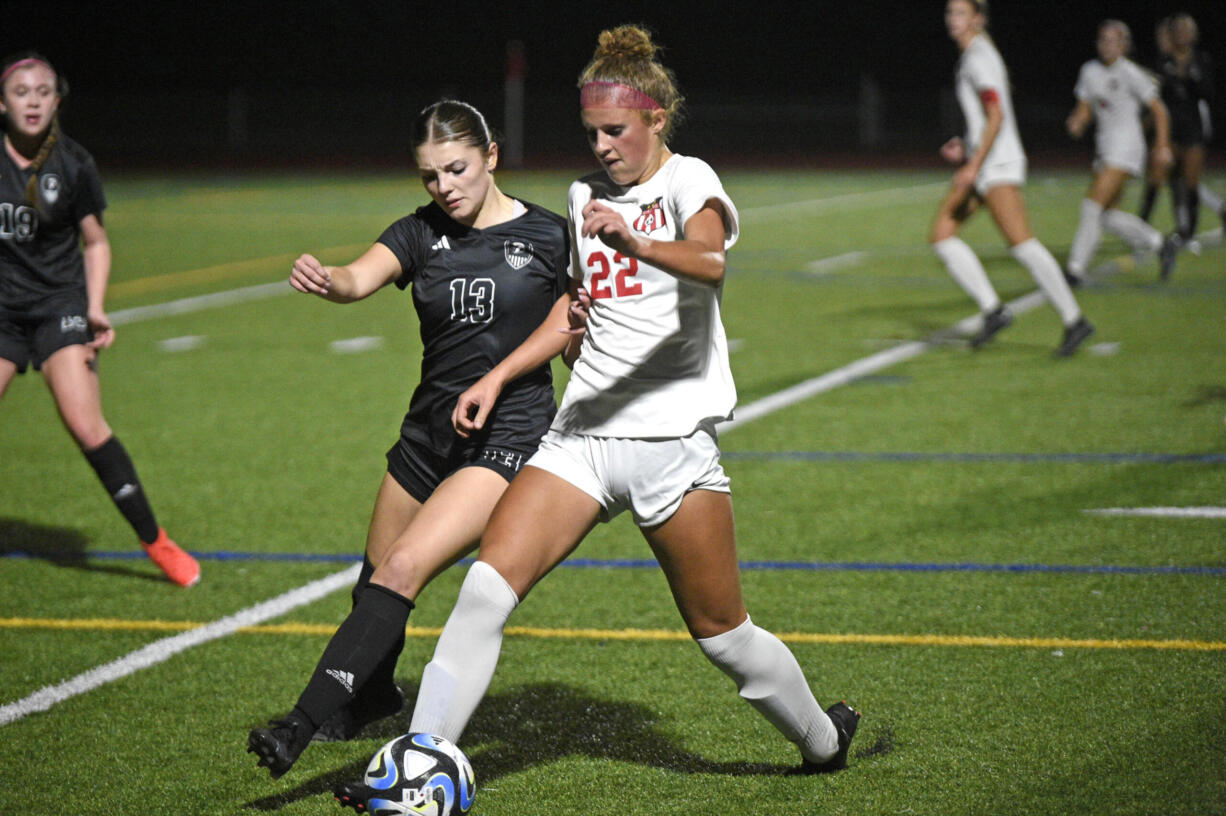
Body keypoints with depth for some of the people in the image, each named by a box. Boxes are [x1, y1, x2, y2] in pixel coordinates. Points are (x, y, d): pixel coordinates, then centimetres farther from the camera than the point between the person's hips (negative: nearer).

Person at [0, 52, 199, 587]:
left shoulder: (73, 164, -5)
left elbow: (95, 242, 6)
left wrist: (95, 309, -5)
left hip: (58, 303, -2)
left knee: (87, 427, -14)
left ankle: (155, 542, -6)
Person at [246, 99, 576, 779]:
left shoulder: (548, 237, -5)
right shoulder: (419, 235, 1)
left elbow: (567, 333, 5)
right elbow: (360, 279, -19)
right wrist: (325, 280, -41)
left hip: (506, 438, -5)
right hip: (428, 434, 5)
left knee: (402, 571, -21)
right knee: (375, 581, 17)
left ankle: (303, 724, -25)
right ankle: (374, 693, 49)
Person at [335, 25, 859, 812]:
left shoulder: (689, 181, -4)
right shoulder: (587, 196, 15)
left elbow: (710, 265, -25)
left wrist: (633, 241, -41)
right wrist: (497, 378, 16)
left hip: (672, 437, -5)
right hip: (583, 433, 5)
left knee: (722, 634, 3)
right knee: (487, 585, -13)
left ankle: (823, 741, 30)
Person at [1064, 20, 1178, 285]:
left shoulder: (1130, 73, -8)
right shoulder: (1090, 71, 10)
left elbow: (1158, 110, -3)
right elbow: (1084, 109, 15)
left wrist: (1163, 146, -6)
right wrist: (1077, 123, -7)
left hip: (1126, 146, -8)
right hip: (1105, 148, 8)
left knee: (1093, 204, -16)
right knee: (1108, 215, 6)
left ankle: (1076, 267, -16)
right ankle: (1161, 245, 21)